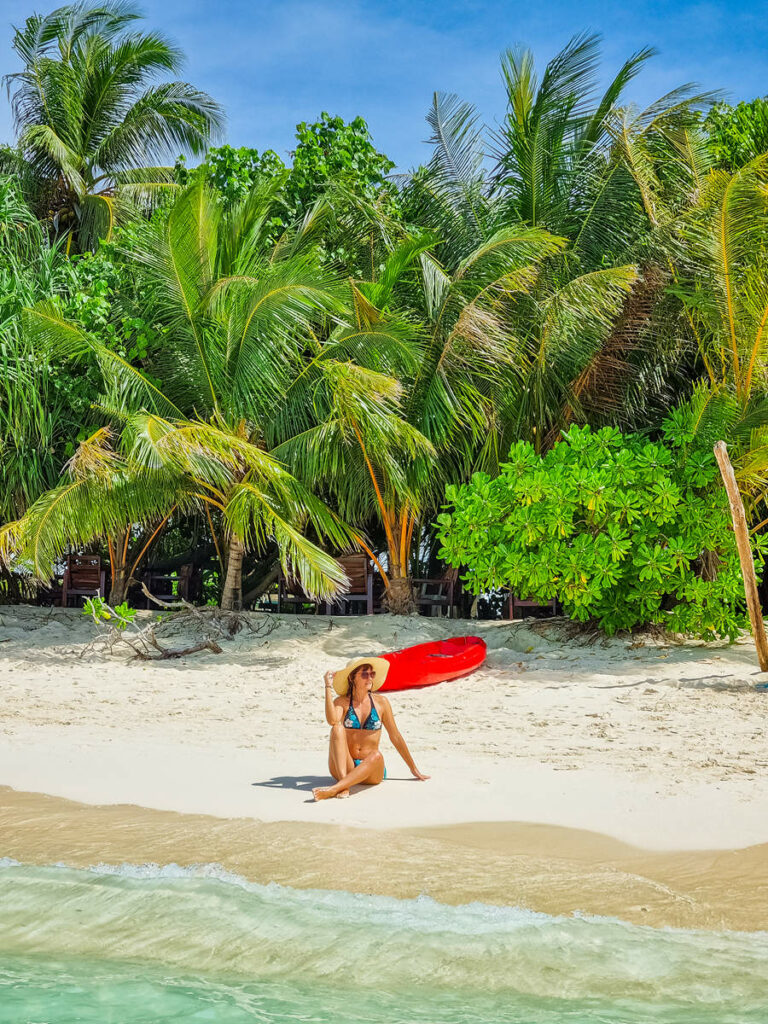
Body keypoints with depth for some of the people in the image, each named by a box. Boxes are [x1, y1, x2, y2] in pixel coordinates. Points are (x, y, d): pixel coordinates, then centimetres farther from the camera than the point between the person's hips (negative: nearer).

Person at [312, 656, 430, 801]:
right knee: (338, 728, -24)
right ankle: (343, 785, -39)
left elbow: (395, 737, 11)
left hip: (370, 773, 1)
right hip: (342, 768, -1)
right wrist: (328, 687, -16)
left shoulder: (381, 702, 5)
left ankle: (334, 789, -46)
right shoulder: (341, 702, 1)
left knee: (376, 755, -33)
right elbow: (332, 720, -22)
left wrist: (414, 769, 15)